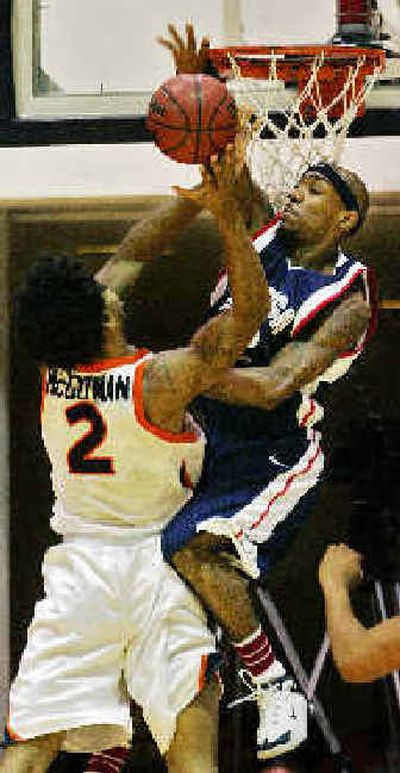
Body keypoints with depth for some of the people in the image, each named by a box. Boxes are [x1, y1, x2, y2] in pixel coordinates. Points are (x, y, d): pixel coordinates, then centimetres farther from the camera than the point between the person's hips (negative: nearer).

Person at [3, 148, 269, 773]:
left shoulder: (54, 371, -3)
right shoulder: (161, 379, -18)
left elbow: (125, 260, 8)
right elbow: (251, 310, -12)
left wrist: (193, 198, 10)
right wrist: (226, 212, -17)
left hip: (77, 564, 4)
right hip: (156, 565, -4)